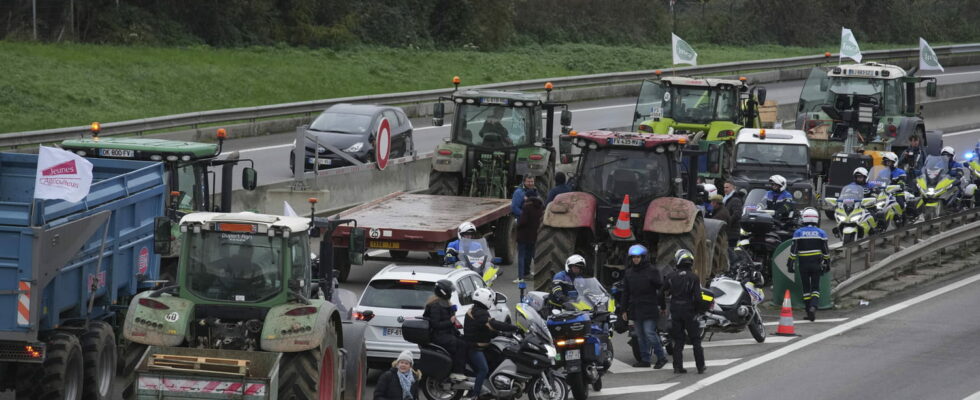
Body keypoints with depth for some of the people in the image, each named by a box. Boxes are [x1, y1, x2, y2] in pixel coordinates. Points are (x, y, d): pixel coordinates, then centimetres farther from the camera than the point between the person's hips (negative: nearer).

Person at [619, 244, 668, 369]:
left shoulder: (652, 271, -2)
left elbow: (660, 287, -3)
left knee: (650, 333, -13)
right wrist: (624, 310, 13)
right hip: (635, 309, 6)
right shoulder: (629, 272, 13)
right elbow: (626, 292, 17)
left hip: (649, 307, -6)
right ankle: (645, 360, 12)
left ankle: (661, 357, -4)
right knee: (640, 335, 7)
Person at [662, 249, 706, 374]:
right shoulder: (694, 277, -8)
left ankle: (678, 366, 3)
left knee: (678, 340, 8)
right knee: (696, 340, 6)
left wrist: (662, 307, 18)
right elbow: (697, 296, -13)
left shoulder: (671, 277, 0)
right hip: (690, 311, -2)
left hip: (675, 312, 2)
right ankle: (700, 367, 5)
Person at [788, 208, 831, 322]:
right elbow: (825, 250, 3)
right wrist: (827, 263, 13)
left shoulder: (798, 233, -1)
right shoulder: (821, 233, 1)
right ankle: (813, 306, -22)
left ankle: (809, 313, 8)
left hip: (803, 264, 0)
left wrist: (791, 263, 1)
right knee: (815, 287, 4)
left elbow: (793, 250, -3)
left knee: (806, 288, 8)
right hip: (816, 264, 0)